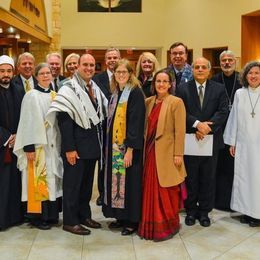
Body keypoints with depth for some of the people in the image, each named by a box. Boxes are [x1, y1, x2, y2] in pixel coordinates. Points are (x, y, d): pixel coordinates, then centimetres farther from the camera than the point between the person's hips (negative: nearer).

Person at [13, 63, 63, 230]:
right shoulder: (31, 95, -6)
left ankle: (52, 214, 19)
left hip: (53, 144, 6)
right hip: (38, 144, -6)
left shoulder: (54, 95, 11)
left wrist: (60, 144, 8)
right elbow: (27, 122, -10)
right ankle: (38, 216, 6)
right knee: (39, 180, -3)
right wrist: (29, 147, -16)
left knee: (53, 179, 10)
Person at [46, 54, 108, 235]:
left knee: (87, 182, 16)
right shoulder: (69, 89, -11)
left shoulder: (96, 89, 10)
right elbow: (64, 120, -17)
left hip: (92, 145, 7)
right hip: (76, 146, -7)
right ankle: (70, 221, 14)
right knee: (72, 183, 3)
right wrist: (69, 148, -20)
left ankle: (84, 215, 29)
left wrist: (100, 141, 10)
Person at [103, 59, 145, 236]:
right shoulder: (115, 93, 12)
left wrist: (130, 149, -21)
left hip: (128, 146, -7)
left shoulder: (136, 93, -11)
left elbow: (136, 122, -17)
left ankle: (132, 220, 11)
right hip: (114, 144, 7)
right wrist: (109, 145, 9)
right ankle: (121, 216, 23)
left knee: (129, 181, -1)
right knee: (116, 178, 11)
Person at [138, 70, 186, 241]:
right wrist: (145, 148, 6)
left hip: (166, 153, -5)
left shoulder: (176, 102, -7)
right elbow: (146, 127, 12)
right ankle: (151, 225, 23)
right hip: (150, 151, 5)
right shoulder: (148, 102, 10)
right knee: (150, 189, 10)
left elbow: (180, 131, -10)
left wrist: (178, 154, -13)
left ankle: (168, 226, 19)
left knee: (166, 192, 3)